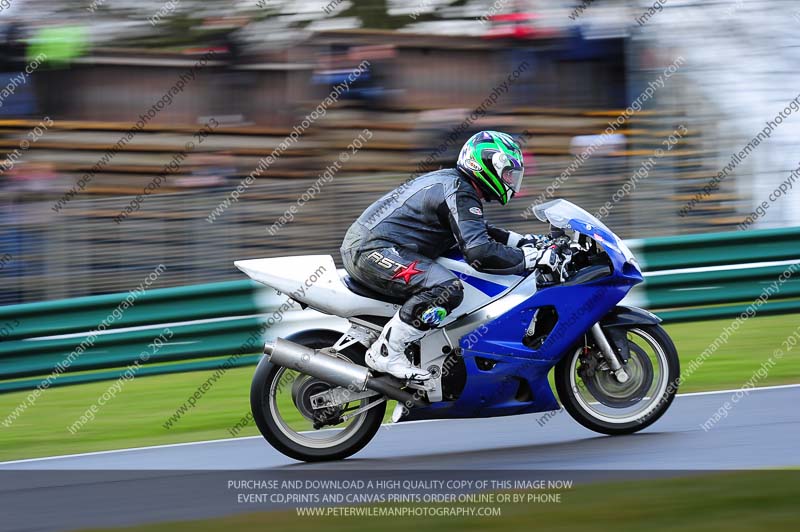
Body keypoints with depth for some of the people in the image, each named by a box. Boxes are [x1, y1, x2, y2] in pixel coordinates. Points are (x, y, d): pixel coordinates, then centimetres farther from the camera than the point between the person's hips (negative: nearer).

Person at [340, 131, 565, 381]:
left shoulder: (450, 180, 18)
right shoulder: (460, 194, -15)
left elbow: (475, 231, 31)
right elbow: (479, 252, -25)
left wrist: (522, 241, 20)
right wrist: (533, 257, -19)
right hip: (372, 249, -11)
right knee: (447, 288, -27)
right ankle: (385, 353, -22)